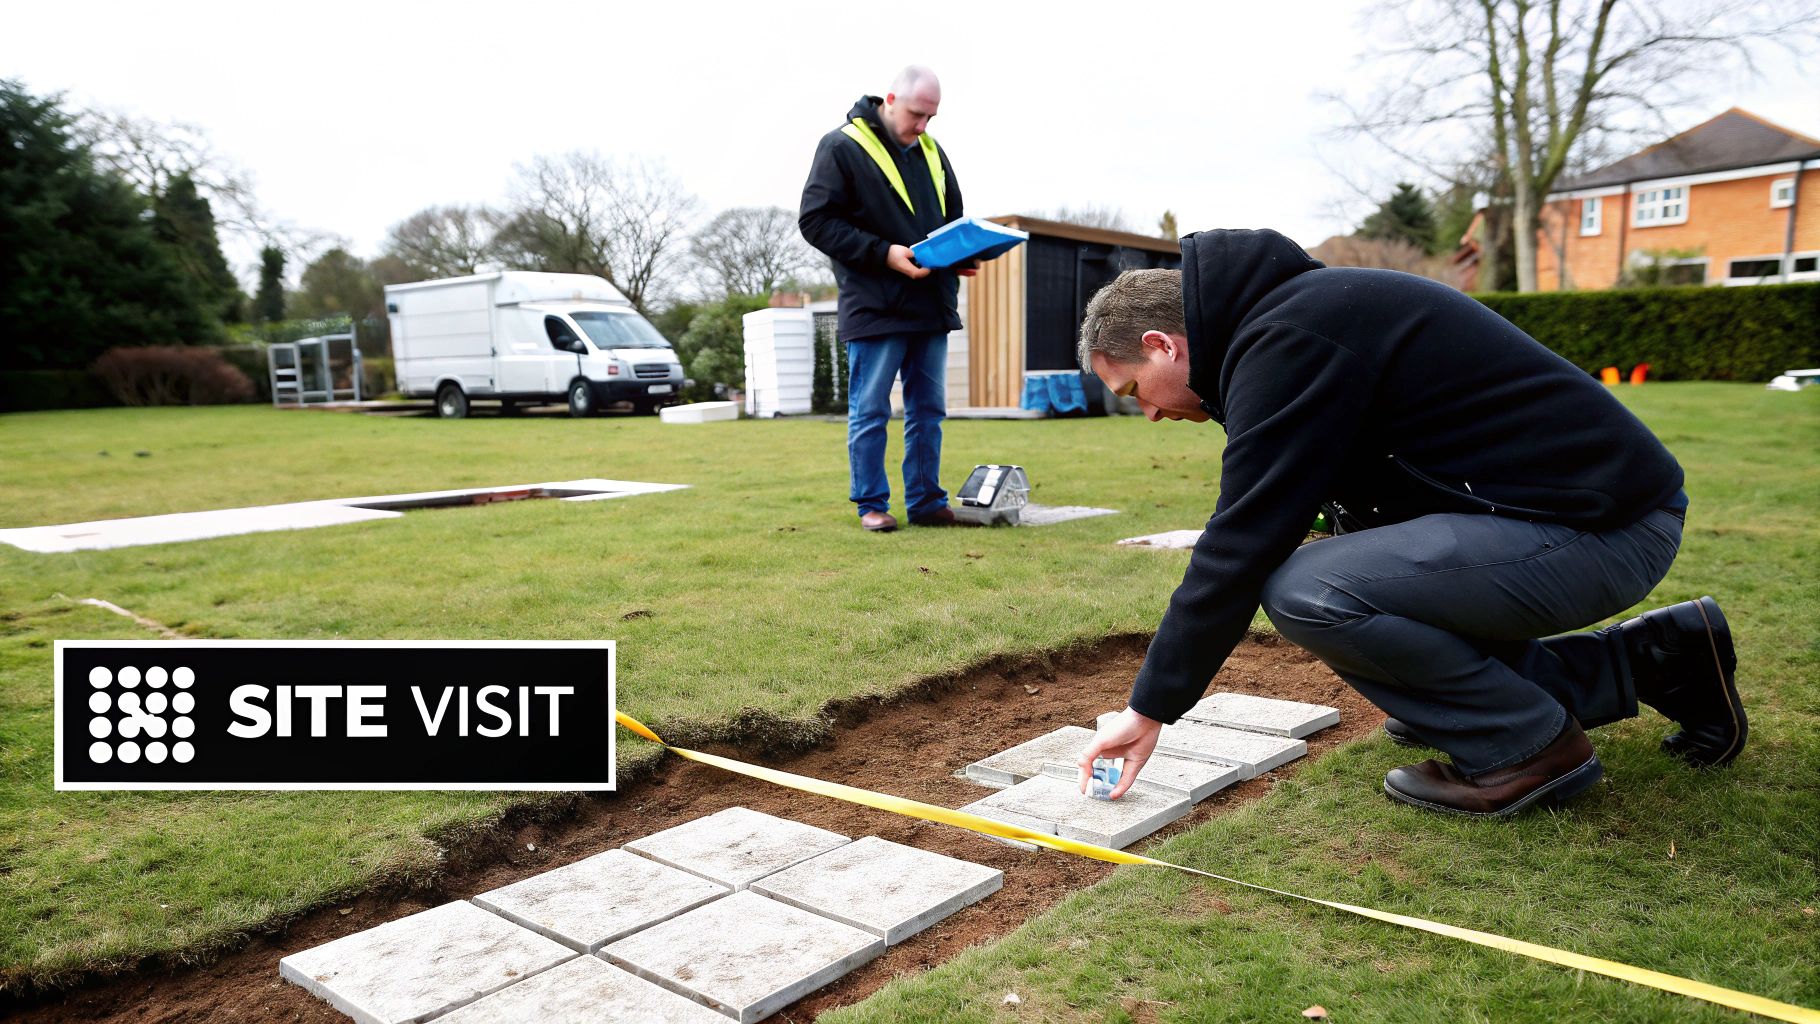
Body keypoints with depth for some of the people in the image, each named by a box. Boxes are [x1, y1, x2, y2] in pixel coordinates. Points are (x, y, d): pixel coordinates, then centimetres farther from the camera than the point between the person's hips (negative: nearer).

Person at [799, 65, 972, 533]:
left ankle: (926, 502, 18)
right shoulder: (842, 147, -5)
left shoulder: (931, 152, 16)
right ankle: (872, 505, 12)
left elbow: (953, 217, 25)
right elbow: (816, 220, -11)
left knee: (928, 409, 9)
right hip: (874, 306, -6)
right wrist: (884, 253, -19)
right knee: (870, 411, 1)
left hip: (932, 303, 7)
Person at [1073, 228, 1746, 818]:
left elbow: (1240, 546, -20)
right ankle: (1653, 661, 22)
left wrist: (1152, 707, -12)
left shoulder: (1285, 343, -18)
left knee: (1306, 591, -23)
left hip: (1601, 529, -10)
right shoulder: (1293, 309, 13)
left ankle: (1528, 746, -2)